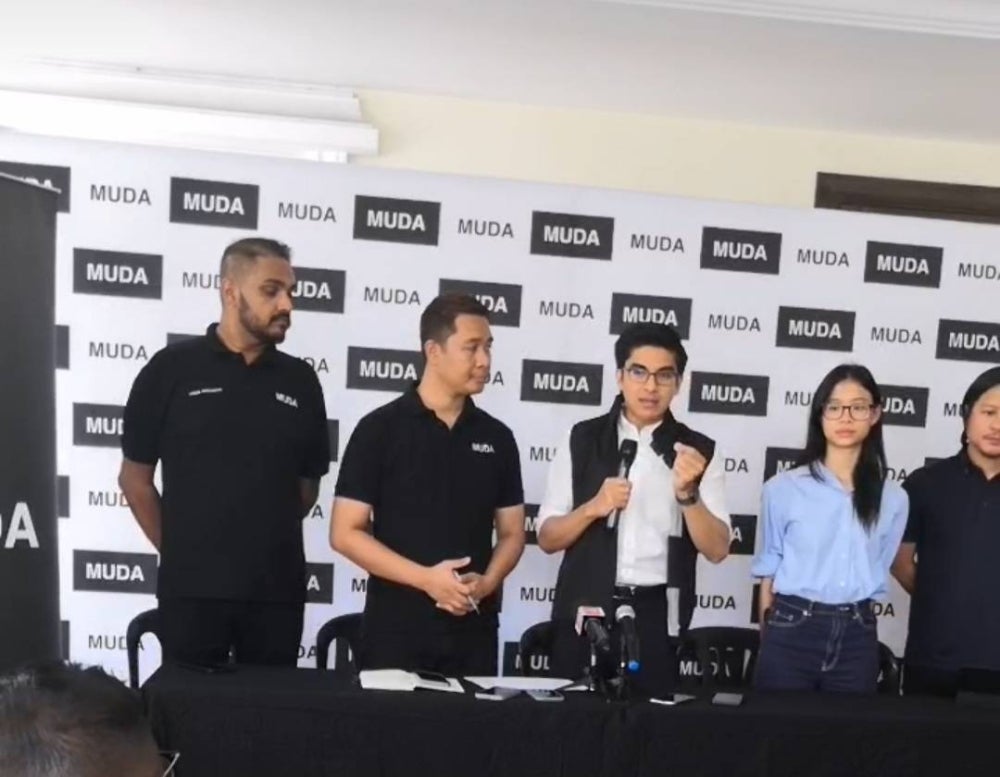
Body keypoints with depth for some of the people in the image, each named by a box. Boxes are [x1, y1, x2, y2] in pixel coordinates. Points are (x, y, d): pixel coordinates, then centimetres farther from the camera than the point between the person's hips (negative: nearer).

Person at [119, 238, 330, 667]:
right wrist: (178, 549, 4)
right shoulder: (172, 369, -3)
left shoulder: (299, 380, 5)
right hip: (191, 588, -2)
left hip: (277, 588, 3)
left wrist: (268, 539, 8)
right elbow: (134, 475, 2)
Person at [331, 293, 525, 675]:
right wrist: (426, 578, -16)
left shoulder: (497, 438, 7)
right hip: (395, 629, -3)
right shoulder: (379, 429, -4)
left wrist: (487, 582, -9)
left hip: (474, 630, 3)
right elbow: (345, 533, -7)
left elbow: (512, 533, 11)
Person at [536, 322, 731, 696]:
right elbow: (547, 537, 3)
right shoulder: (581, 439, 3)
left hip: (657, 616, 0)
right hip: (586, 609, 0)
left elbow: (717, 549, -2)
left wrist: (687, 493, -18)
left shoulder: (698, 451, 3)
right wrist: (593, 508, -15)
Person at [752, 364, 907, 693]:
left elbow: (877, 574, 14)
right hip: (791, 632, -2)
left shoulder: (893, 498, 3)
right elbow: (769, 571, 4)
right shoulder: (783, 488, -4)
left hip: (857, 638, 2)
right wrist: (767, 637, 7)